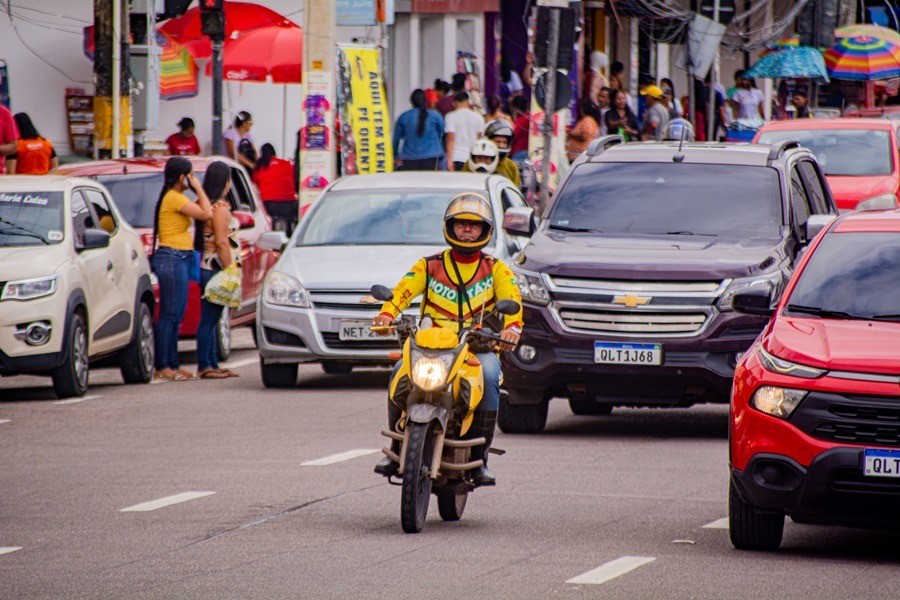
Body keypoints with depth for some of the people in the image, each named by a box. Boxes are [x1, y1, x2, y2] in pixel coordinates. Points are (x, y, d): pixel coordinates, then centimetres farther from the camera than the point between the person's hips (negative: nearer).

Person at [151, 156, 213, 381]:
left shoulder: (173, 197, 18)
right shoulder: (175, 198, -13)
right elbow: (206, 214, -17)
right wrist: (198, 188, -7)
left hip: (180, 259, 11)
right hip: (173, 259, -11)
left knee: (174, 317, 11)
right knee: (169, 315, -9)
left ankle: (172, 365, 14)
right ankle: (162, 367, -8)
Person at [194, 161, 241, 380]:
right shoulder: (220, 208, -14)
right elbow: (221, 243, -18)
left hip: (207, 268, 10)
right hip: (217, 268, -10)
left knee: (210, 319, 12)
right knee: (209, 319, -7)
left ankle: (212, 365, 16)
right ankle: (204, 367, -6)